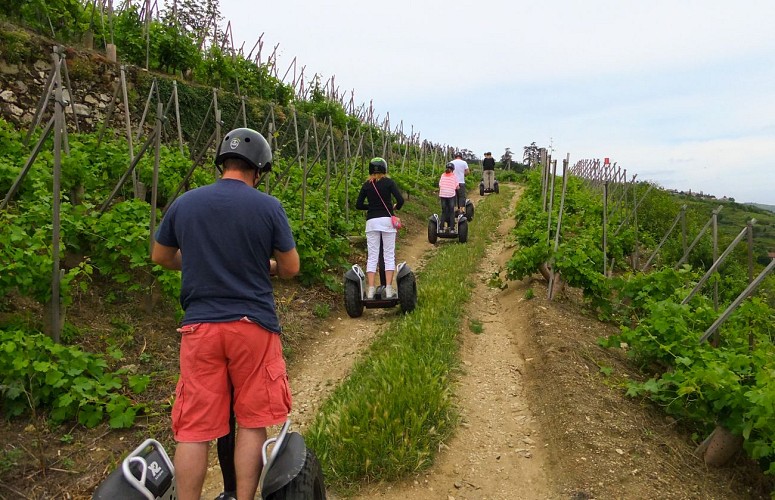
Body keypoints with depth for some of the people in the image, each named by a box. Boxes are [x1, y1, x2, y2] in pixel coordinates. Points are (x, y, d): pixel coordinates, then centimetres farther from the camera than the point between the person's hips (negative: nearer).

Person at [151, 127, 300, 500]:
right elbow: (290, 268, 1)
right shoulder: (268, 207, -5)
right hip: (253, 325, -2)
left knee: (193, 429, 8)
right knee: (252, 423, 10)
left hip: (200, 326, 2)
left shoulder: (183, 204, 3)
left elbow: (160, 257, 17)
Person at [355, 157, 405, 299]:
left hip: (371, 222, 2)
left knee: (372, 256, 3)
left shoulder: (366, 185, 7)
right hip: (387, 220, -2)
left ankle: (371, 289, -2)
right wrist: (395, 207, 12)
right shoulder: (389, 182, 1)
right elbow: (400, 200, -8)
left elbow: (358, 205, 6)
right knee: (389, 255, 3)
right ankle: (389, 289, -2)